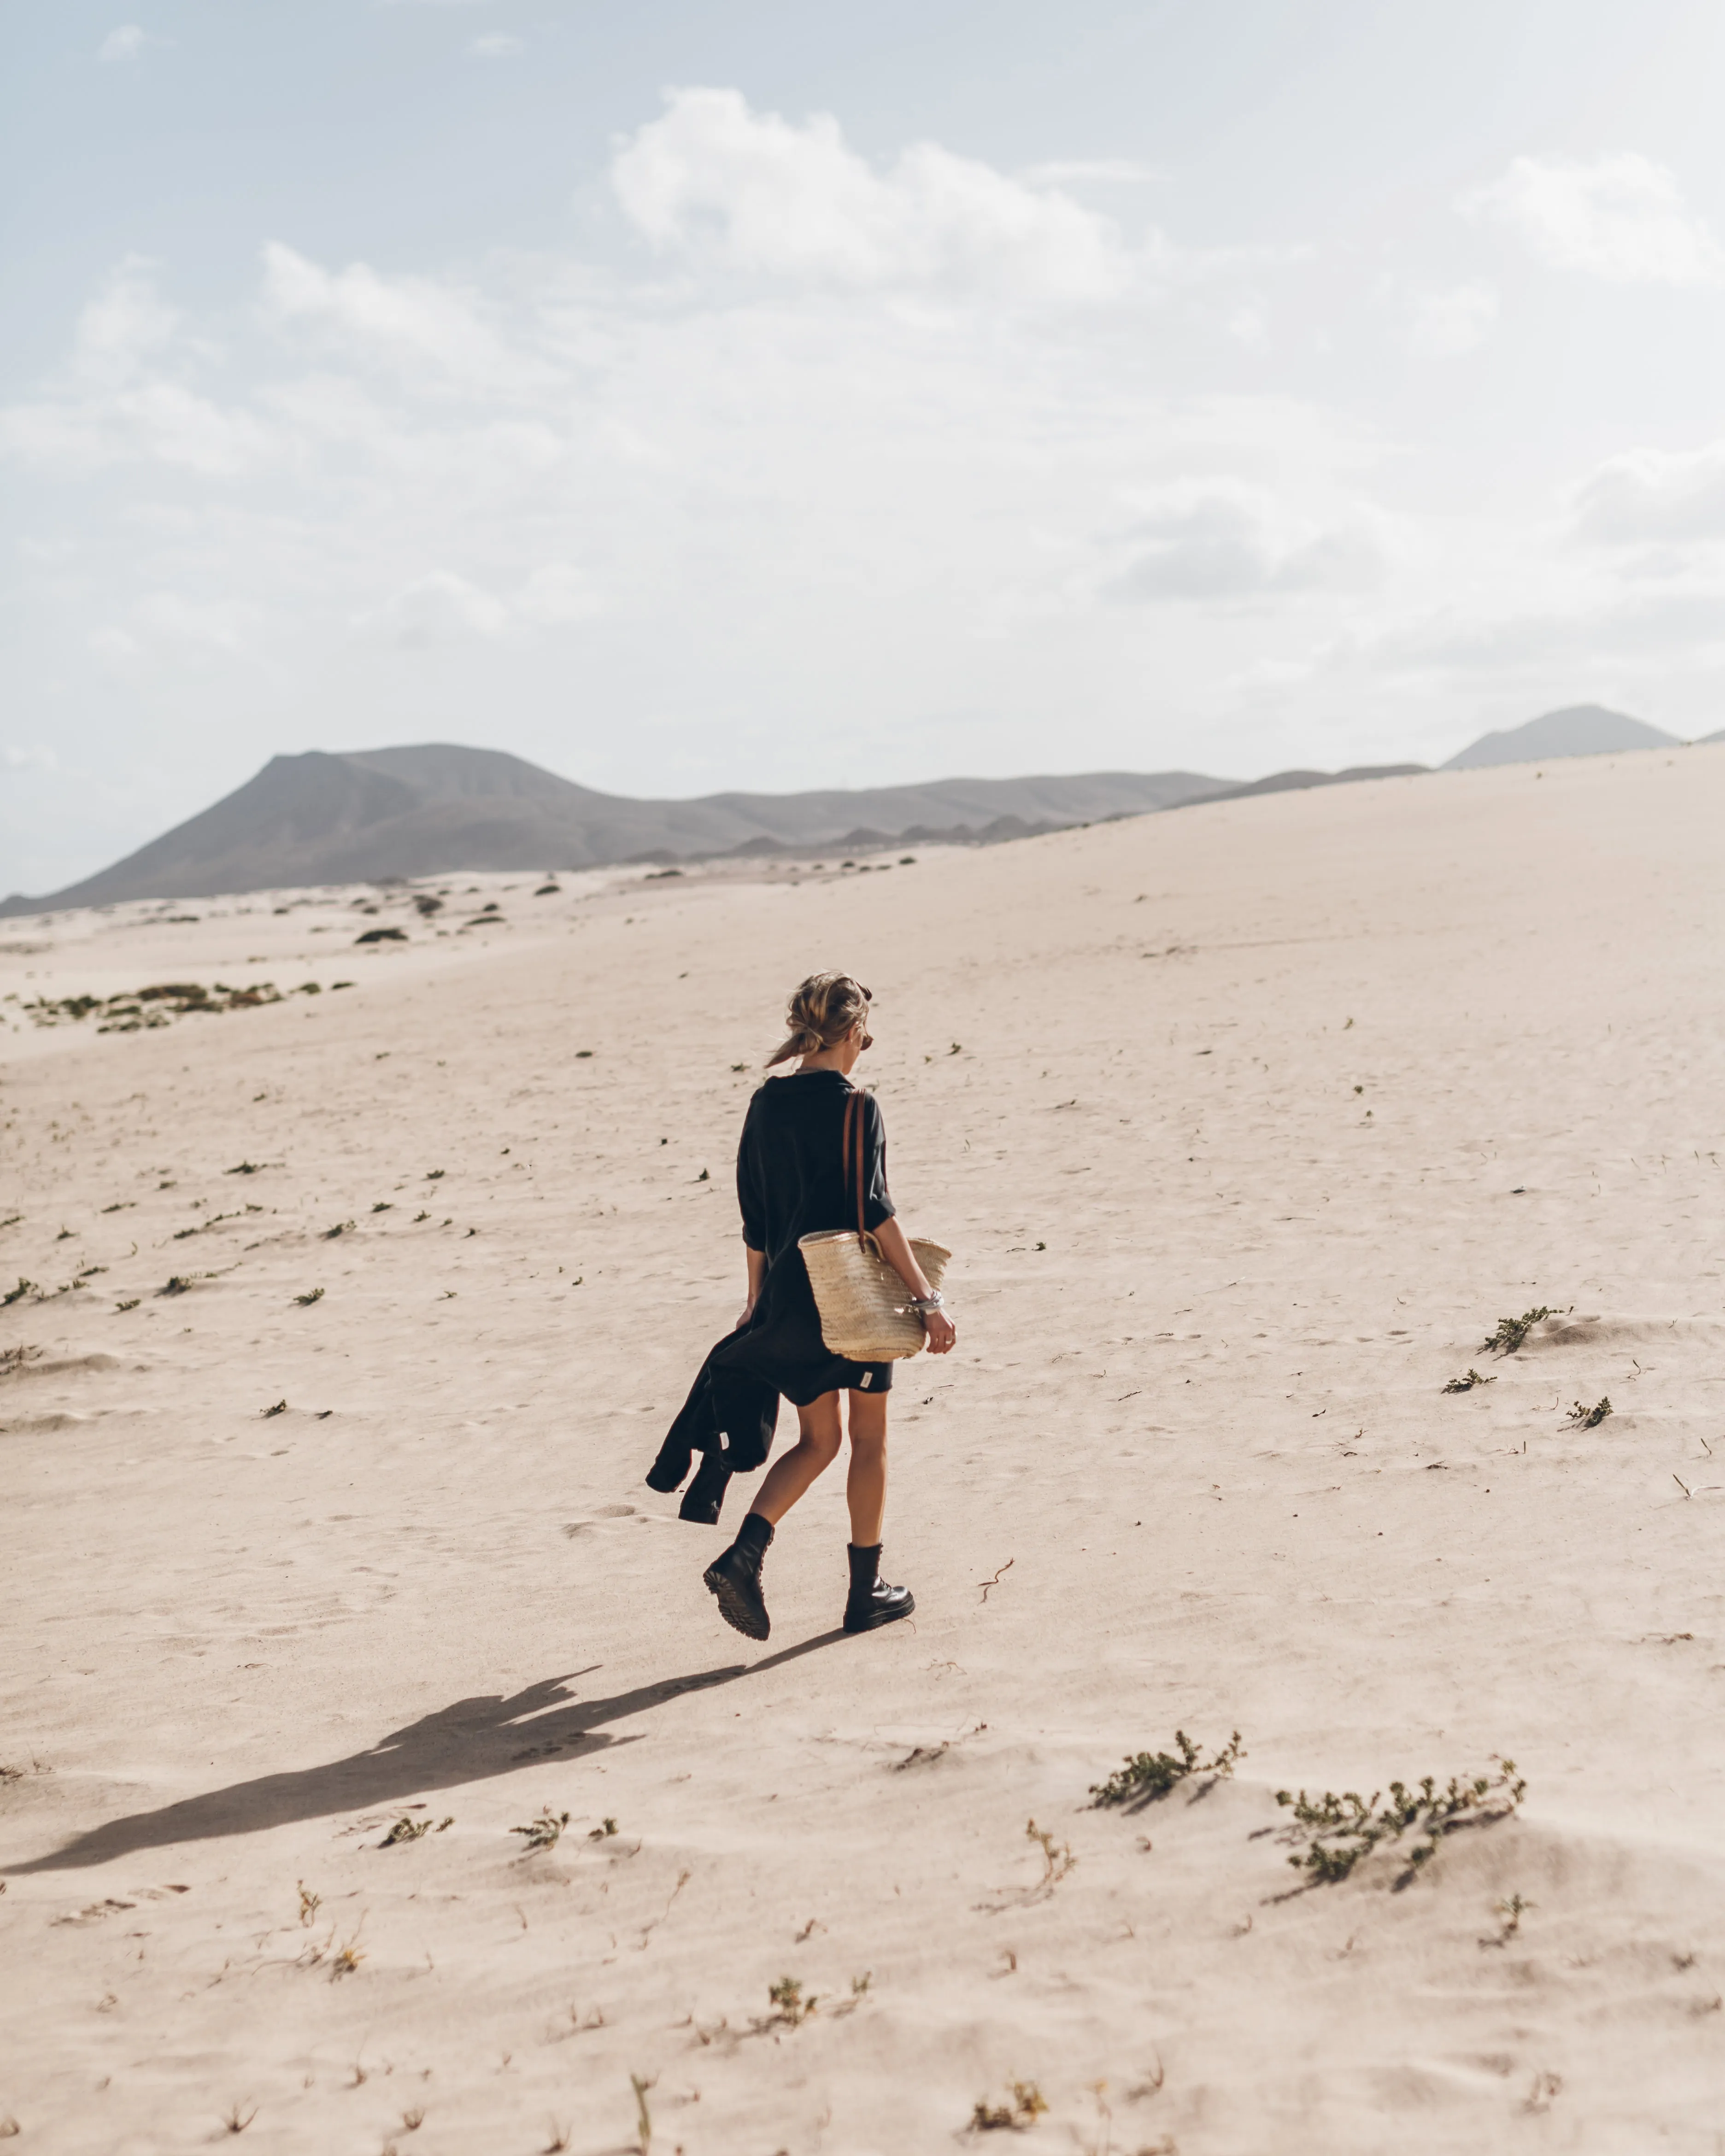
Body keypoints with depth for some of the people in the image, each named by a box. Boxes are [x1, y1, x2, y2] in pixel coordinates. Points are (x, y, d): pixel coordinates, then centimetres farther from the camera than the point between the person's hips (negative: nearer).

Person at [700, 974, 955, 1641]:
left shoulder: (765, 1105, 5)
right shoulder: (856, 1107, -12)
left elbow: (753, 1219, 10)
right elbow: (874, 1213, -16)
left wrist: (757, 1299, 20)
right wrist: (927, 1299, -14)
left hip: (789, 1298, 5)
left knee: (817, 1440, 16)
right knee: (869, 1439, 11)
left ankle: (743, 1554, -4)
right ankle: (867, 1590, 18)